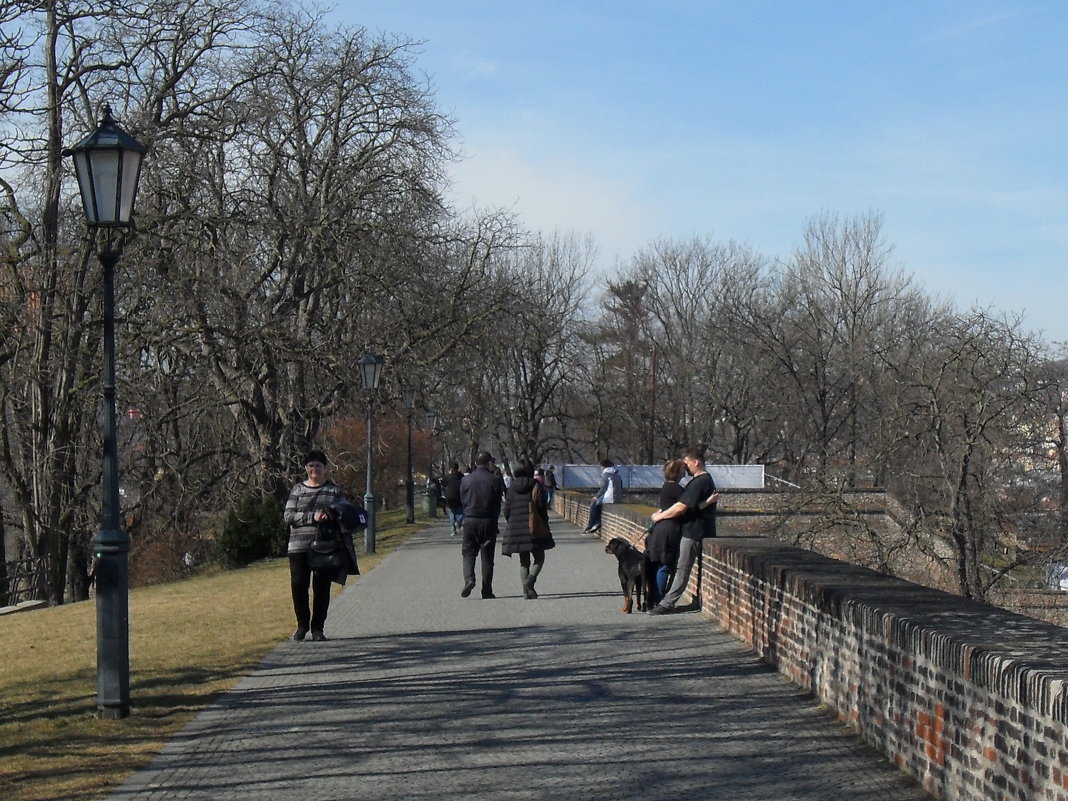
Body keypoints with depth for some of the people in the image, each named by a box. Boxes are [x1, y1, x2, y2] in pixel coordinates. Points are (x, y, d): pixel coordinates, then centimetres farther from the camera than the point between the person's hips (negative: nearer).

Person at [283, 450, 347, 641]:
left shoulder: (334, 490, 10)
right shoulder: (297, 489, 9)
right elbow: (288, 516, 0)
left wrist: (332, 517, -16)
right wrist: (312, 517, -15)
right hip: (299, 546, 0)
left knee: (321, 587, 0)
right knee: (298, 586, -4)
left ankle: (318, 627, 10)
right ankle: (302, 625, 14)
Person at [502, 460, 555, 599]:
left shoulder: (511, 489, 6)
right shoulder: (536, 486, -3)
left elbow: (506, 511, 6)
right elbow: (542, 508, -6)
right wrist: (545, 527, 3)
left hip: (516, 529, 3)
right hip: (535, 529, -3)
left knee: (524, 562, 10)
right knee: (539, 558, 6)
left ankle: (526, 590, 0)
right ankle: (530, 579, -19)